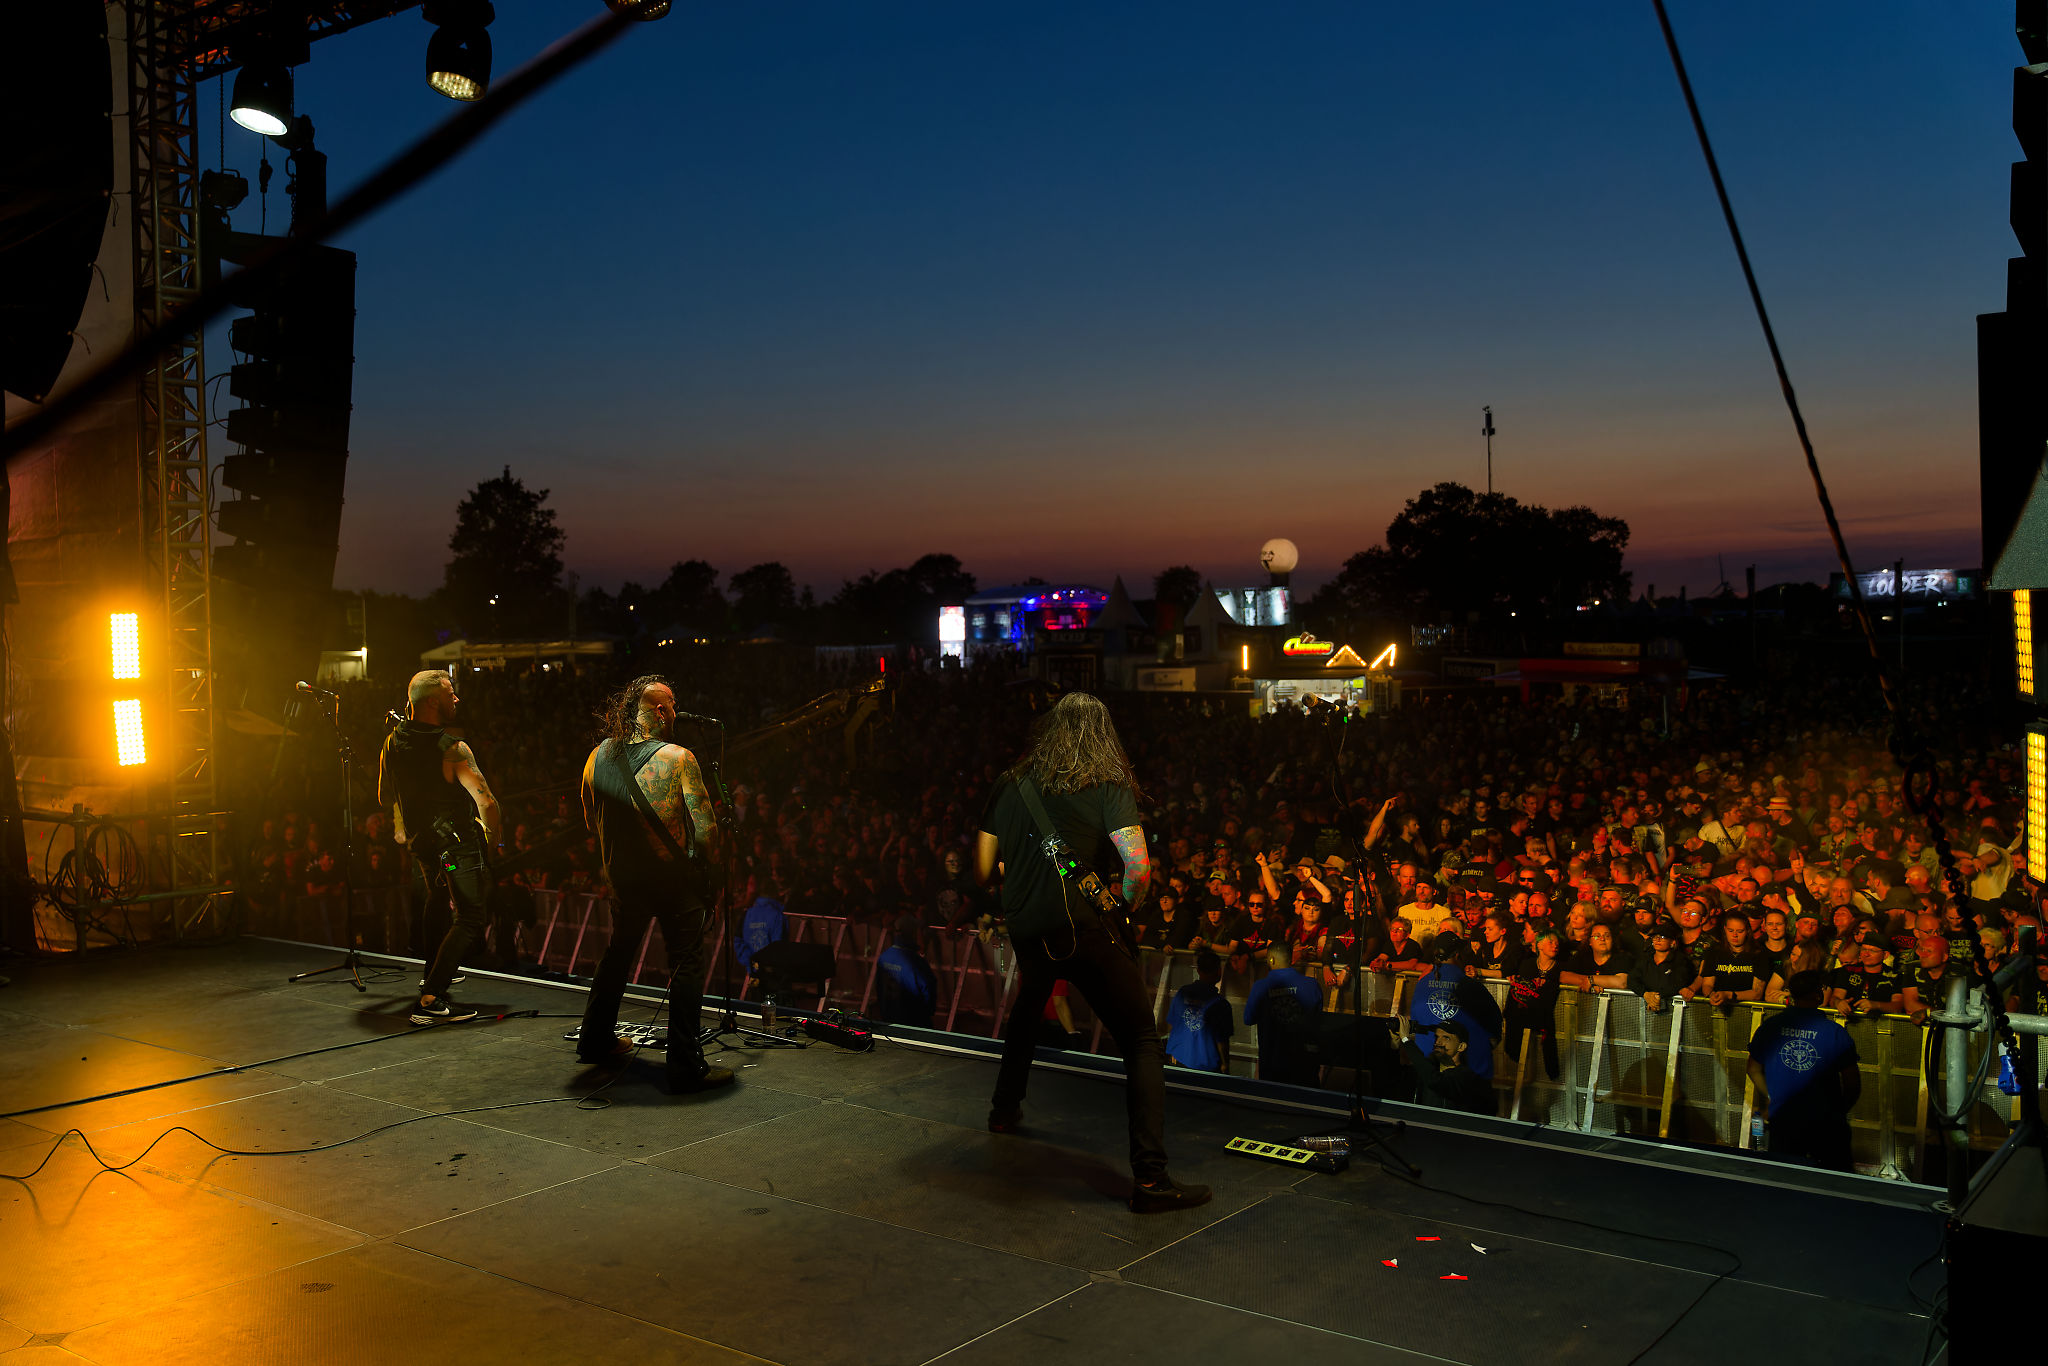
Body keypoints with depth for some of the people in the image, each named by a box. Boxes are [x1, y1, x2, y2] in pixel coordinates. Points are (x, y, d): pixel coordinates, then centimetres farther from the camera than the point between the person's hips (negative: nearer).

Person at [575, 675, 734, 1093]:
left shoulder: (597, 757, -1)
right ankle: (685, 1066, 0)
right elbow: (704, 825, -19)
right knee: (686, 962, 2)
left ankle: (596, 1039, 39)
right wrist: (708, 866, -2)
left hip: (621, 875, 6)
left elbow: (591, 823, 10)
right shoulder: (677, 757, -17)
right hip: (675, 876, -6)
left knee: (618, 952, 25)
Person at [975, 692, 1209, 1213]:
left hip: (1023, 931, 6)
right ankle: (1149, 1178, -10)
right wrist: (1127, 904, 4)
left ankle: (1005, 1107, 49)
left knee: (1028, 1009, 36)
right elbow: (1138, 867, -16)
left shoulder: (1011, 785, 10)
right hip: (1081, 929, -5)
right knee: (1143, 1043, -1)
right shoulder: (1109, 786, -3)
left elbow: (982, 870, 13)